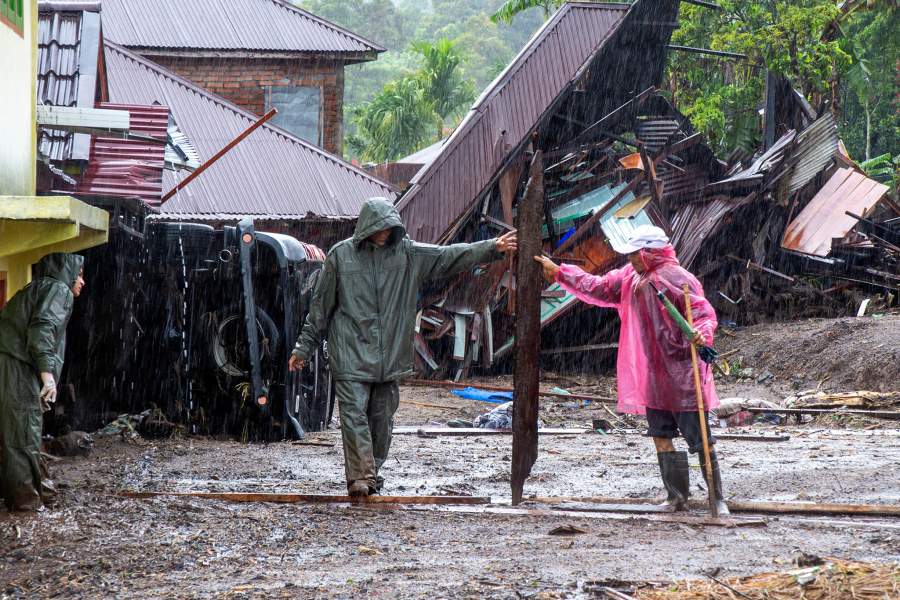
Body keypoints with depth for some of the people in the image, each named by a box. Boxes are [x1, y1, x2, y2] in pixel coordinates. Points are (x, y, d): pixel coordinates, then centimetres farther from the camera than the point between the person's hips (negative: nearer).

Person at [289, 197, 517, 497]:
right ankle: (360, 476, -12)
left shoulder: (407, 253, 5)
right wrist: (304, 346, 7)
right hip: (350, 354, -3)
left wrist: (492, 248, -11)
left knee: (382, 416, 8)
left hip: (390, 355, 3)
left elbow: (449, 256, 0)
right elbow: (321, 306, 5)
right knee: (355, 414, -11)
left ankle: (372, 471, 20)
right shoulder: (341, 255, -1)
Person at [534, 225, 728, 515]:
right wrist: (558, 272, 21)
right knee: (661, 437, 11)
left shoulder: (676, 278, -15)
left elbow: (704, 312, -19)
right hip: (654, 375, 9)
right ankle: (676, 497, 19)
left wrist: (702, 334, -40)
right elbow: (598, 288, 21)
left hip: (682, 375, -9)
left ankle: (718, 499, 0)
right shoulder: (631, 277, 11)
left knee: (699, 439, -5)